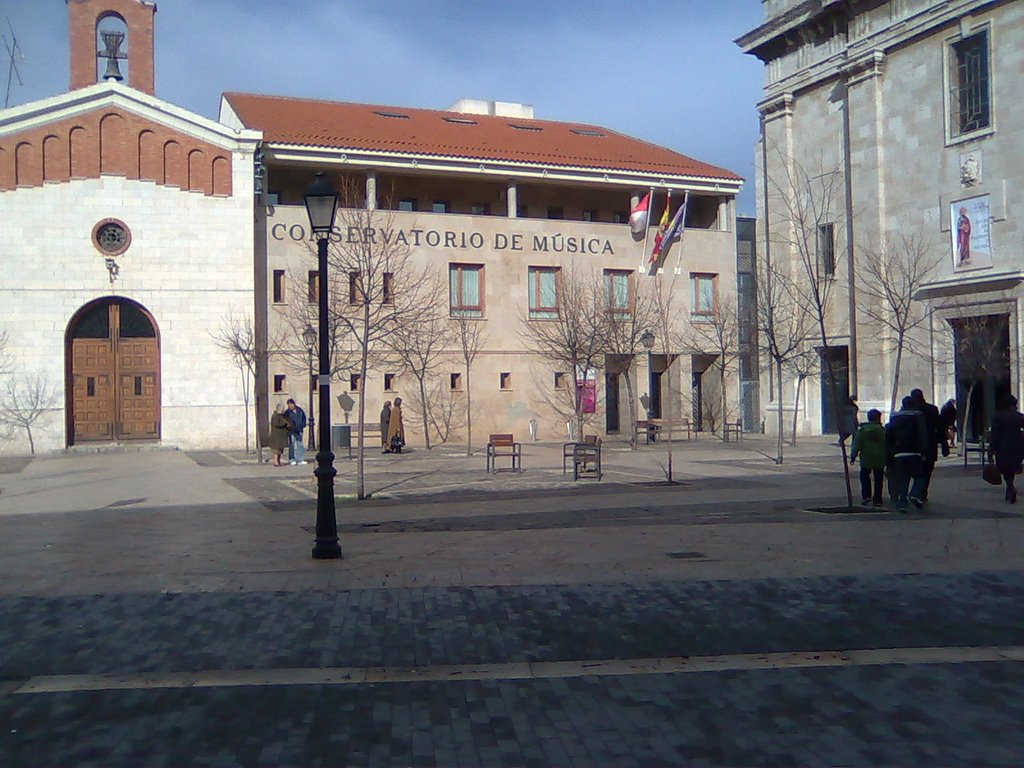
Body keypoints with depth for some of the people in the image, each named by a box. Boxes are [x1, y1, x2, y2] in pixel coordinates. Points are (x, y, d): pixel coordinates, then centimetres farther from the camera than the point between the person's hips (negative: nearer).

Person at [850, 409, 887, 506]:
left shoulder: (862, 430, -4)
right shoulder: (883, 431, -3)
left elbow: (856, 445, -5)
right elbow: (887, 447, 0)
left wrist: (853, 456, 3)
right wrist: (887, 459, 9)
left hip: (866, 459, 0)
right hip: (880, 460, 0)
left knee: (864, 476, 18)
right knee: (878, 479, 9)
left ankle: (866, 496, 5)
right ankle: (877, 500, 9)